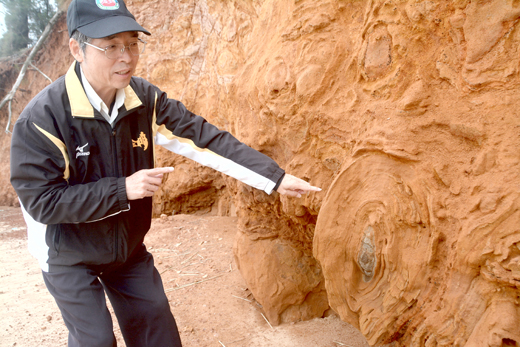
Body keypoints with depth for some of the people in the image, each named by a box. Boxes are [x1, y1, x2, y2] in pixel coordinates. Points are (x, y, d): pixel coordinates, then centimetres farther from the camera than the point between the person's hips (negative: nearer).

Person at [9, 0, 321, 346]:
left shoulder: (145, 99, -13)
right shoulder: (42, 118, -27)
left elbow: (205, 138, -16)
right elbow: (42, 202, -25)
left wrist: (276, 178, -21)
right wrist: (123, 189, -32)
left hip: (128, 247, 5)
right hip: (68, 257, -4)